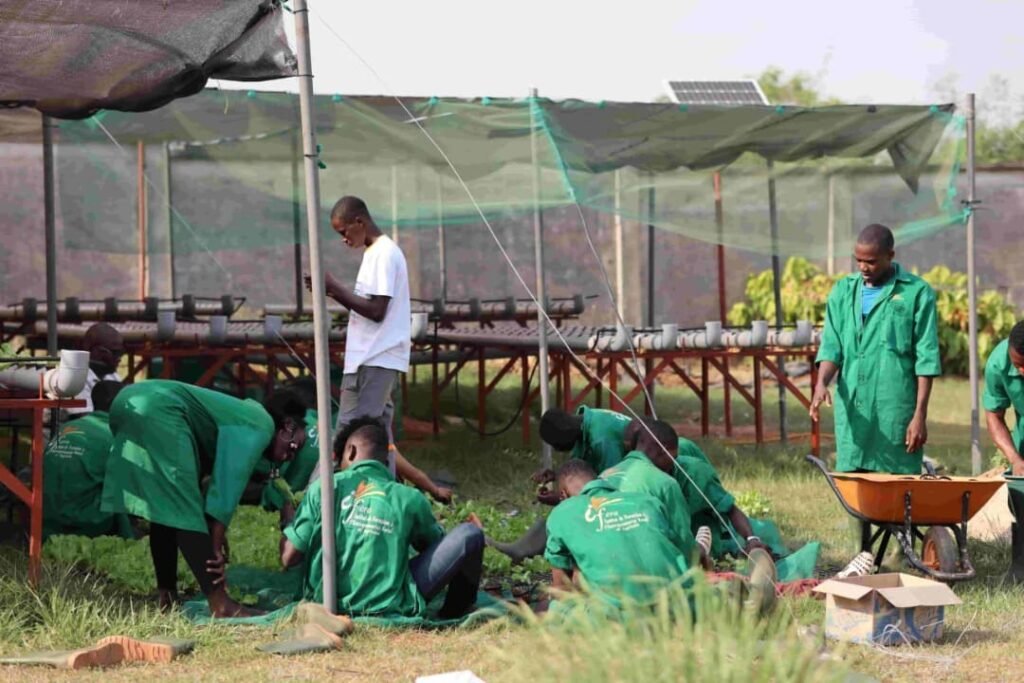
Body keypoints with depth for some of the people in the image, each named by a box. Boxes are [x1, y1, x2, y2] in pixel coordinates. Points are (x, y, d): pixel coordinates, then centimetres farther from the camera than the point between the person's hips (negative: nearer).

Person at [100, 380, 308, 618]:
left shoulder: (244, 416, 29)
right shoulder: (262, 426, 2)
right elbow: (229, 485, -7)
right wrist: (216, 546, -6)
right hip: (158, 409, -10)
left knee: (164, 506, 18)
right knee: (185, 510, -10)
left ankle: (167, 596, 21)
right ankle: (220, 605, -11)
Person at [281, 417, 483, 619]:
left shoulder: (323, 487, -1)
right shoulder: (409, 499, -1)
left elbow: (289, 557, -1)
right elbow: (438, 546, 16)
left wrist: (286, 523, 18)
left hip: (326, 604, 2)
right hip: (389, 610, -2)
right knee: (470, 535, 6)